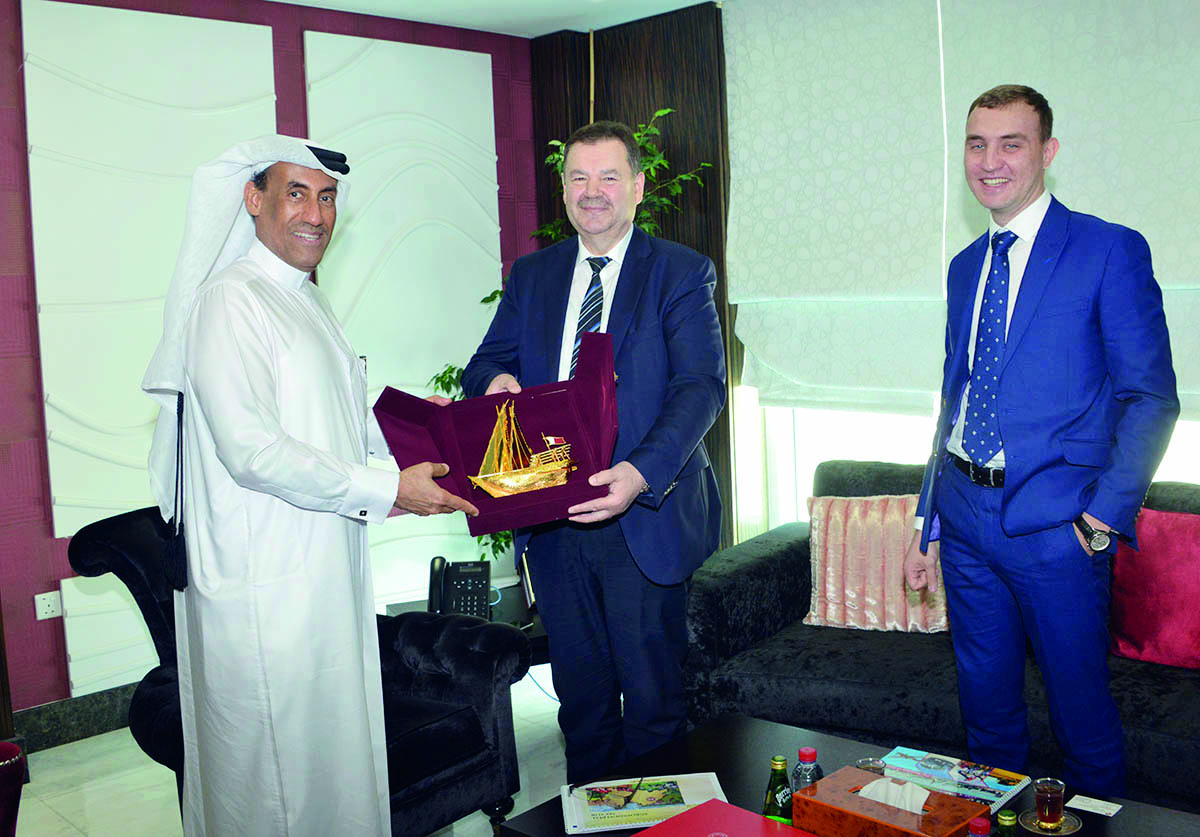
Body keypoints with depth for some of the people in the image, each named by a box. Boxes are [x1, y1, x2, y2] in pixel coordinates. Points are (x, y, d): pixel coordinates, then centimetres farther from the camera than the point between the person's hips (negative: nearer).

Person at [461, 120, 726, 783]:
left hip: (643, 517, -4)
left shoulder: (682, 274, -3)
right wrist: (495, 380, -14)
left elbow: (700, 386, -14)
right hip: (551, 518, 4)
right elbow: (486, 362, 13)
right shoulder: (531, 275, 12)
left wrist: (641, 473, -30)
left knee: (653, 696, 6)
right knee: (580, 691, 17)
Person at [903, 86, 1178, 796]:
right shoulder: (965, 267, 13)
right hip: (965, 517, 5)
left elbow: (1152, 398, -8)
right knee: (987, 708, 16)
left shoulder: (1111, 251, -5)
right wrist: (929, 527, 14)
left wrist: (1102, 517, -15)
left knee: (1081, 711, 8)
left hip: (1055, 525, -5)